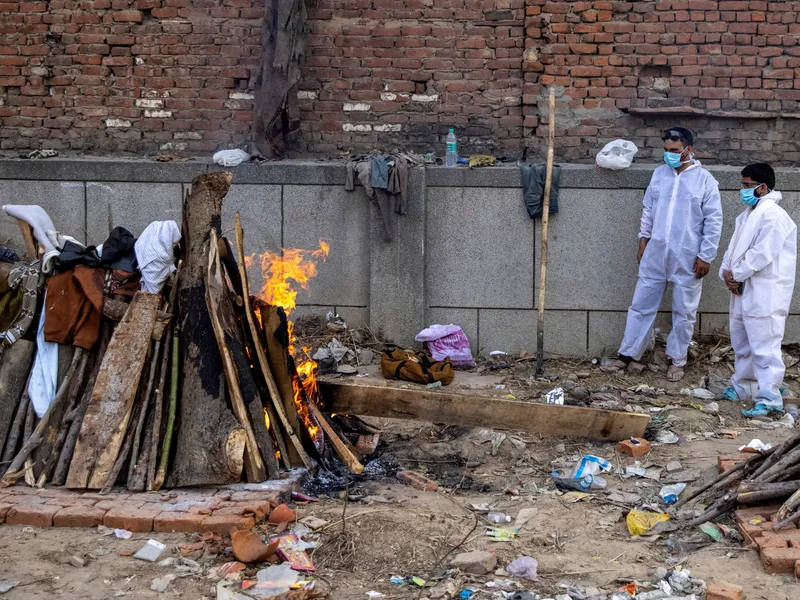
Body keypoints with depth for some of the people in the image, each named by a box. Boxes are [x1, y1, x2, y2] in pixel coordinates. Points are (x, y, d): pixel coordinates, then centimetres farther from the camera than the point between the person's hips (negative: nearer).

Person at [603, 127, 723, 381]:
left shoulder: (705, 180, -7)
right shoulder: (659, 173, 5)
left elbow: (714, 222, -7)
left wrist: (706, 256, -9)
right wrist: (643, 240, 11)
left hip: (687, 258, -4)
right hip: (655, 254, 4)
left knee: (684, 312, 7)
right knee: (641, 305, 8)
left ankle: (677, 360, 20)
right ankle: (627, 354, 17)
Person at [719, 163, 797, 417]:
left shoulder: (772, 215, -16)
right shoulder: (749, 214, 16)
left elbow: (762, 254, -21)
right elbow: (735, 247, 16)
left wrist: (736, 275, -13)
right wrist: (727, 272, -2)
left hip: (764, 295, -10)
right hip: (743, 291, 10)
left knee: (764, 346, -11)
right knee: (742, 343, 21)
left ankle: (770, 400, -11)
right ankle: (742, 386, 35)